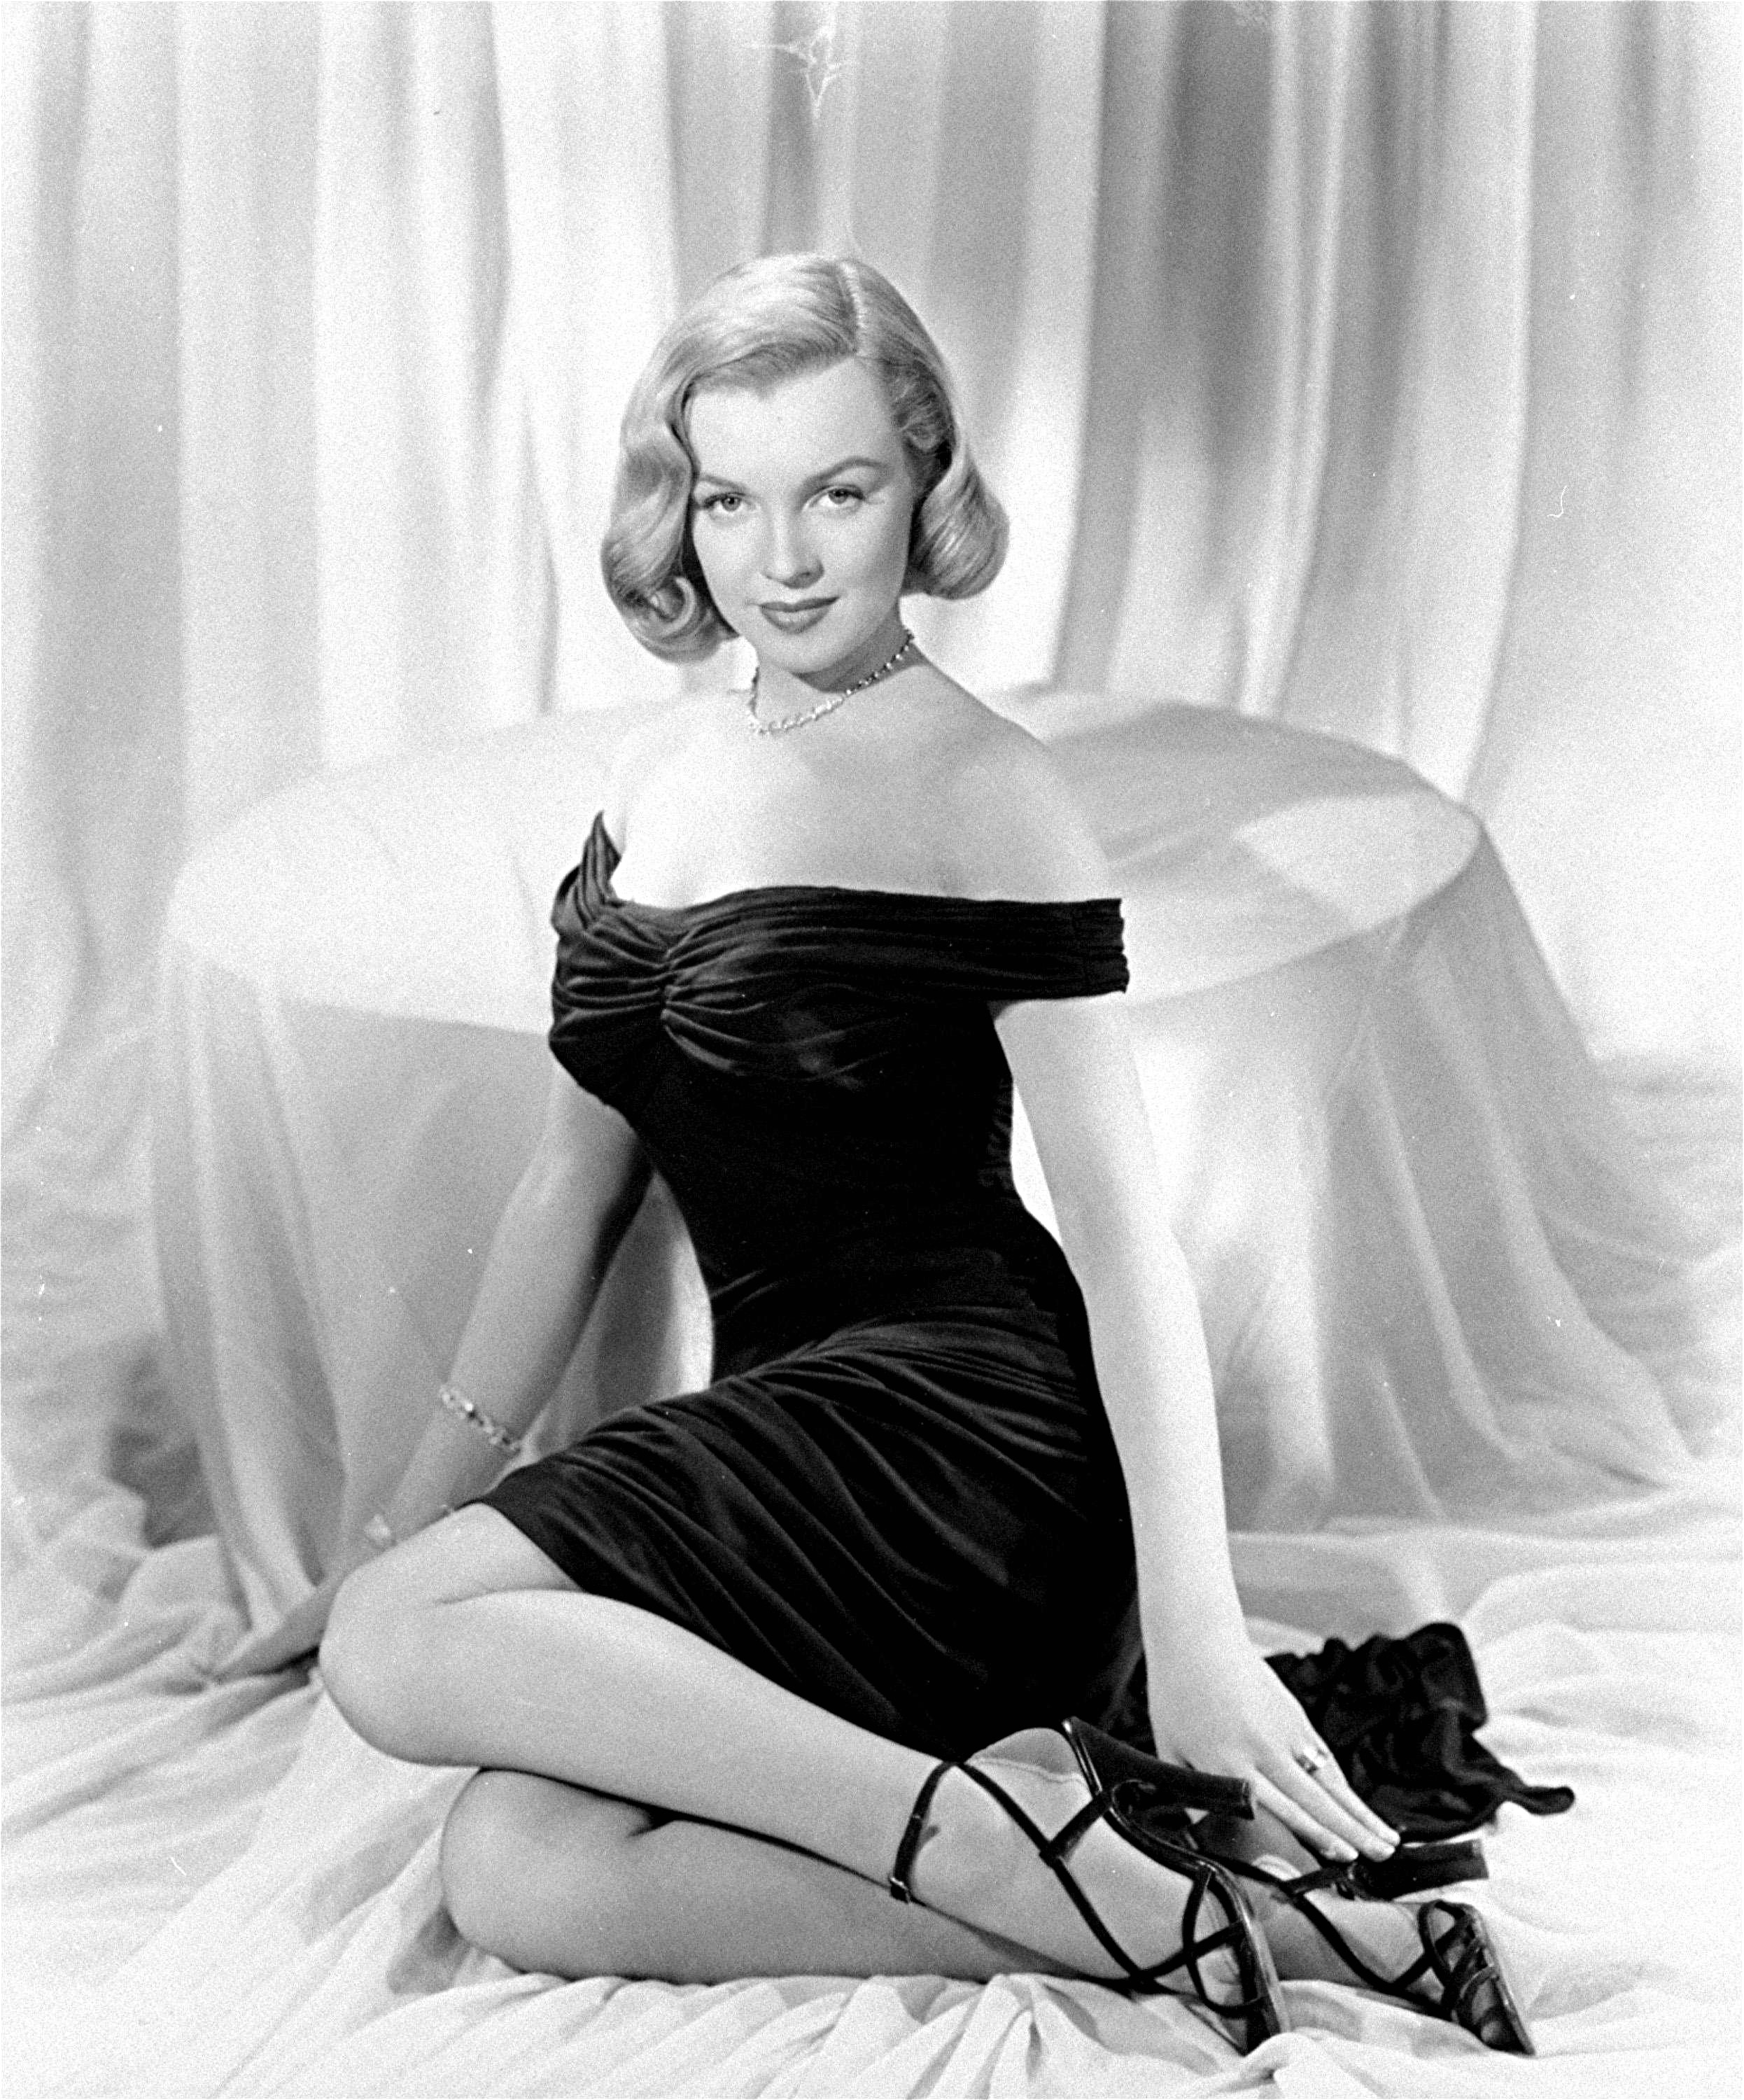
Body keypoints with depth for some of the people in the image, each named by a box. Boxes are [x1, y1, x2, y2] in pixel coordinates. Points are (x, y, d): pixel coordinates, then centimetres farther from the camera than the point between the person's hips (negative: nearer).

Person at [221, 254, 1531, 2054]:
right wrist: (414, 1520, 16)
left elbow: (1120, 1217, -12)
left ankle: (989, 1831, -21)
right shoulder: (662, 769, 14)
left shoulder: (980, 791, -6)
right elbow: (576, 1174, 18)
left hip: (957, 1417, -7)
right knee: (515, 1878, -20)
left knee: (406, 1652, -22)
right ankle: (1159, 1914, -19)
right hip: (786, 1425, 7)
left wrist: (1194, 1622, -21)